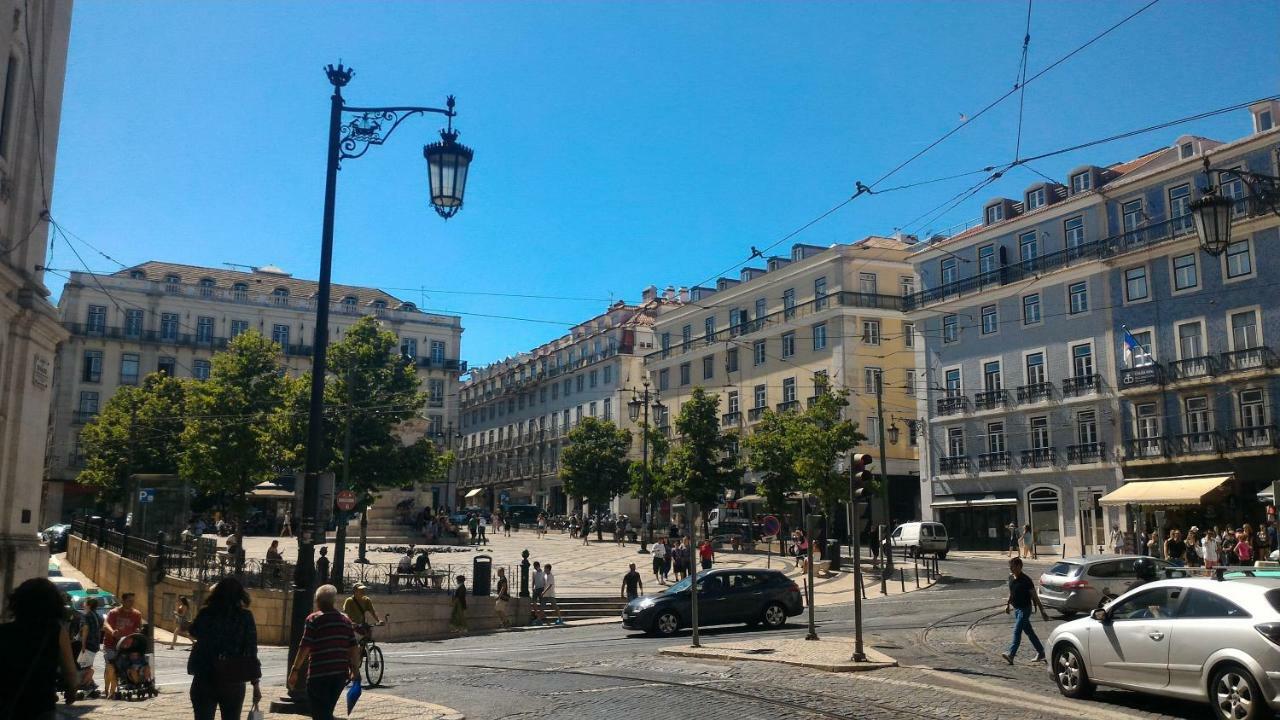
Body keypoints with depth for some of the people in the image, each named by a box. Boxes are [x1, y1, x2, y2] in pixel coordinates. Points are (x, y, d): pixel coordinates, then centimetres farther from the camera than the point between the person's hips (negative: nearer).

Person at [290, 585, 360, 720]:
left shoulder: (313, 619, -6)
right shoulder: (345, 620, 10)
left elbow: (304, 648, -12)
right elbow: (354, 648, 9)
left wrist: (295, 670, -5)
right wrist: (355, 669, 18)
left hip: (319, 674, -6)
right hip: (340, 674, 6)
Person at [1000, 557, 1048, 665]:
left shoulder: (1026, 580, -17)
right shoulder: (1011, 578, 4)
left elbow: (1034, 596, -14)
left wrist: (1042, 611, -11)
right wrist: (1008, 604, 15)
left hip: (1025, 609, -8)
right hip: (1016, 608, 8)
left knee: (1017, 631, -14)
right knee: (1029, 631, 15)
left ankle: (1010, 654, -19)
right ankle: (1040, 652, 27)